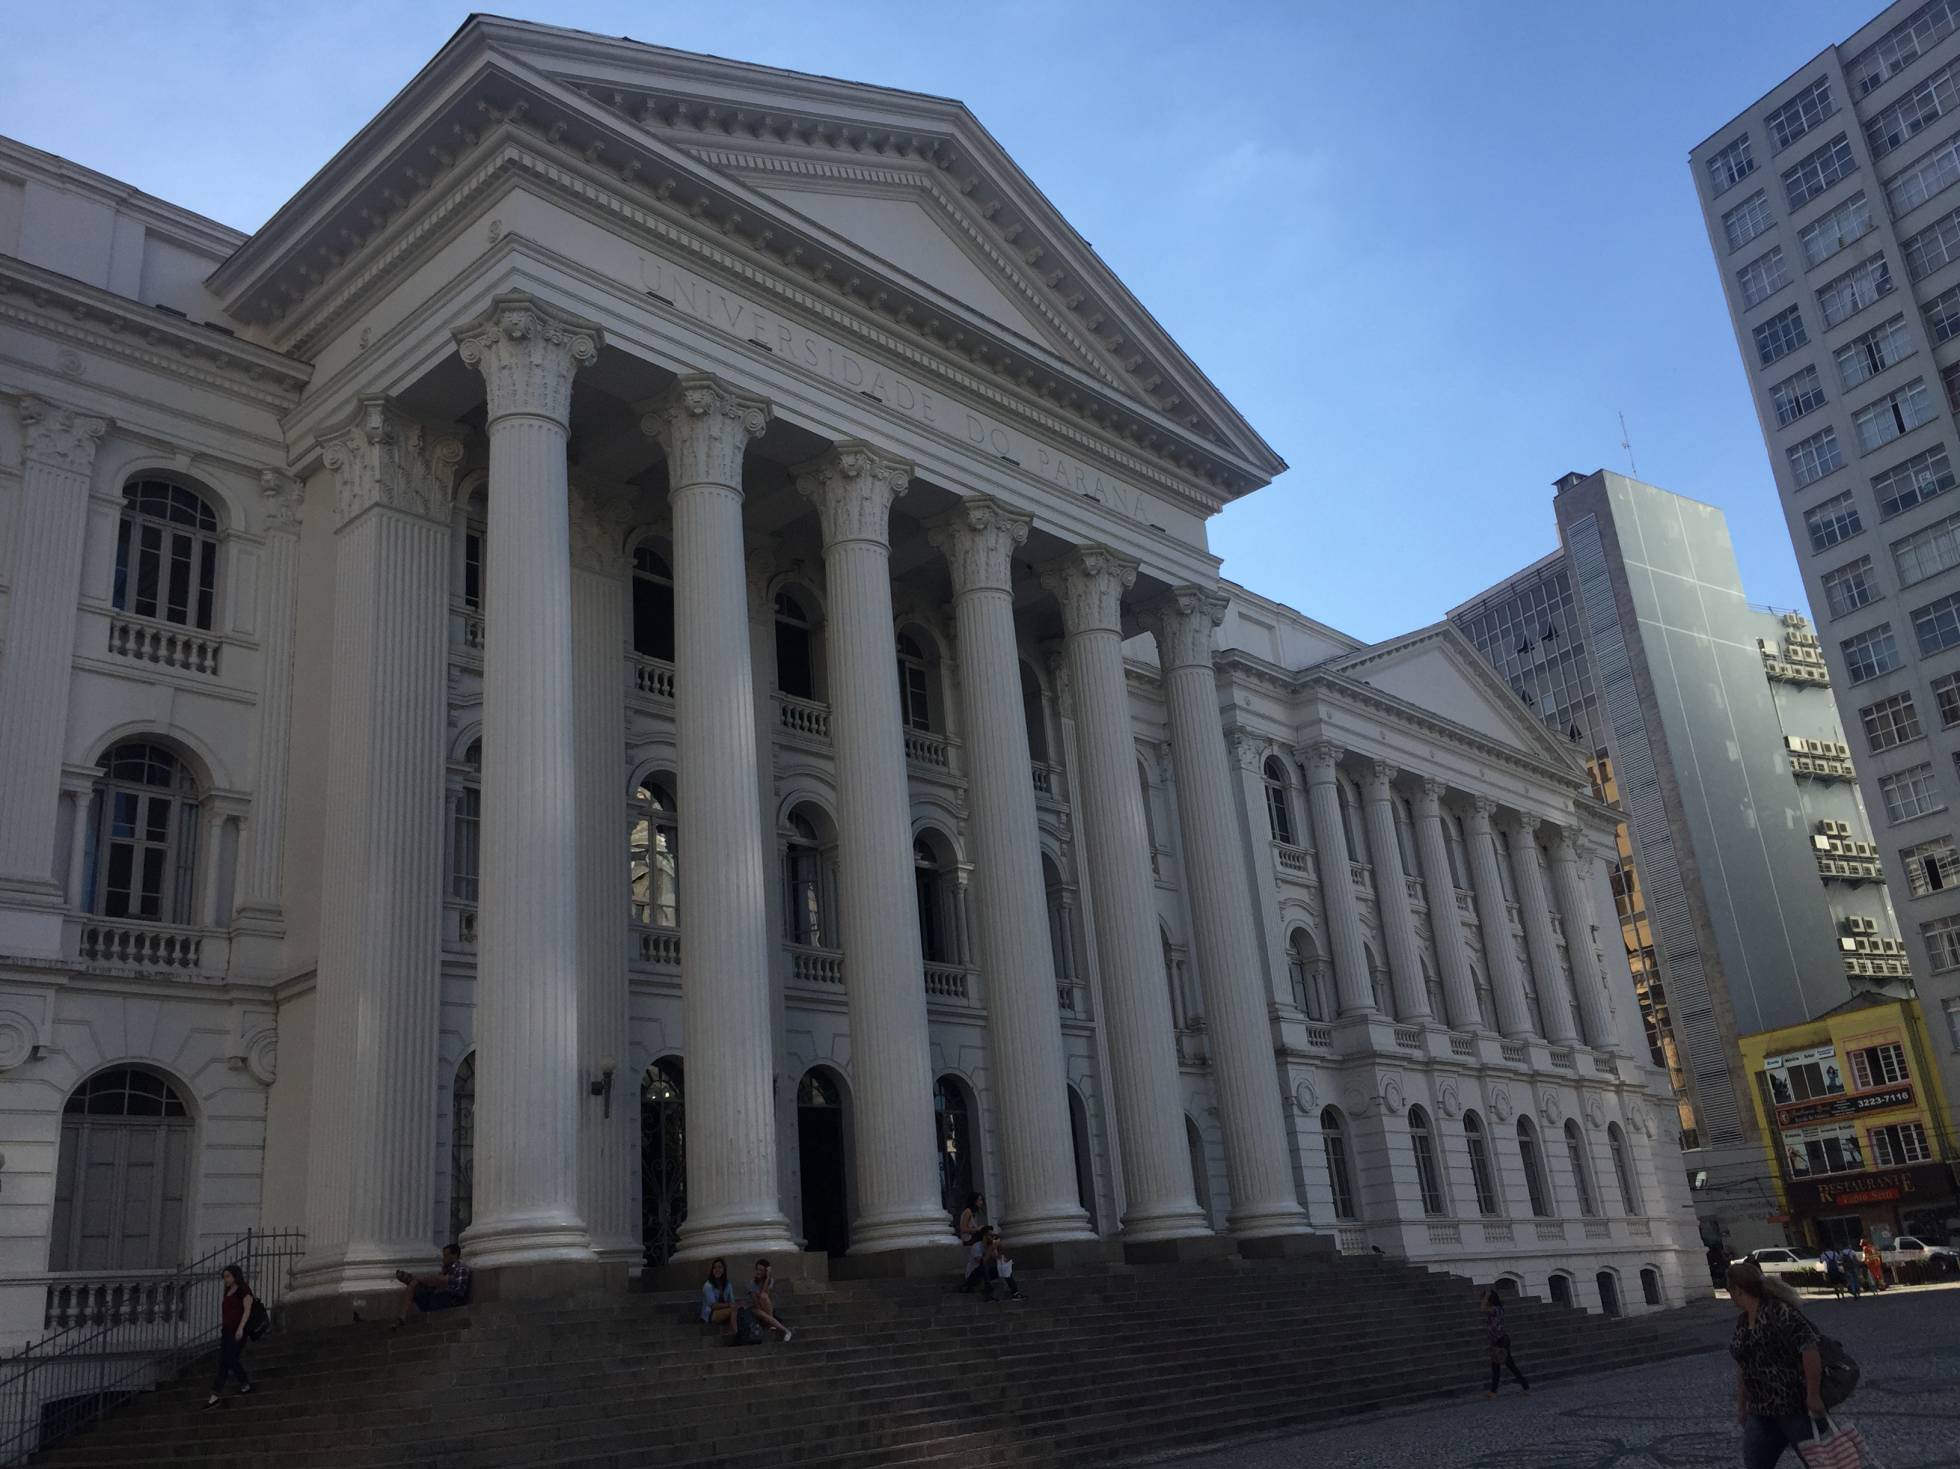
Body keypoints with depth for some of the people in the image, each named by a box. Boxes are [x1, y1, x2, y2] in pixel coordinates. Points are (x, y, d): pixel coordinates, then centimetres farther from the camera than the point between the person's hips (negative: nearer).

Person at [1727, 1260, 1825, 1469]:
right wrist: (1741, 1404, 19)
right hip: (1761, 1411, 8)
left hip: (1797, 1406, -8)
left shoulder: (1779, 1311, -17)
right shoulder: (1742, 1320, 10)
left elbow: (1809, 1349, -23)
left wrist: (1813, 1396, -23)